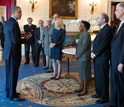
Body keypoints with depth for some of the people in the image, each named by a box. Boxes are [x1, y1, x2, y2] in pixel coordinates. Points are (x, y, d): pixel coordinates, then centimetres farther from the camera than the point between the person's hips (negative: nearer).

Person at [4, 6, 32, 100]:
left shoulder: (8, 22, 12)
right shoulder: (14, 23, -20)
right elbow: (16, 41, -24)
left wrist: (23, 38, 12)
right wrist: (26, 39, -9)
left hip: (8, 52, 10)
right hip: (13, 53, -10)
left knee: (9, 73, 18)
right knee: (13, 74, -1)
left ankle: (9, 91, 30)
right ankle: (12, 95, 9)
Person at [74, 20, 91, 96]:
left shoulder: (86, 34, -16)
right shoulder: (82, 34, 15)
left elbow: (84, 46, -21)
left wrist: (77, 54, -14)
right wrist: (77, 54, 5)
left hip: (84, 57, -10)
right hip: (80, 57, 10)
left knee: (84, 73, -2)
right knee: (81, 73, 16)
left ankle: (85, 90, 7)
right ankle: (82, 87, 26)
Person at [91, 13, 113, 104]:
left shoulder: (107, 29, -13)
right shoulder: (102, 29, 18)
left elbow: (103, 44, -19)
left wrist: (95, 54, -13)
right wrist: (93, 52, 4)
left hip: (103, 58, -10)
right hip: (97, 57, 10)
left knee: (103, 78, -3)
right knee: (98, 77, 16)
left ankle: (105, 97, 6)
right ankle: (99, 93, 29)